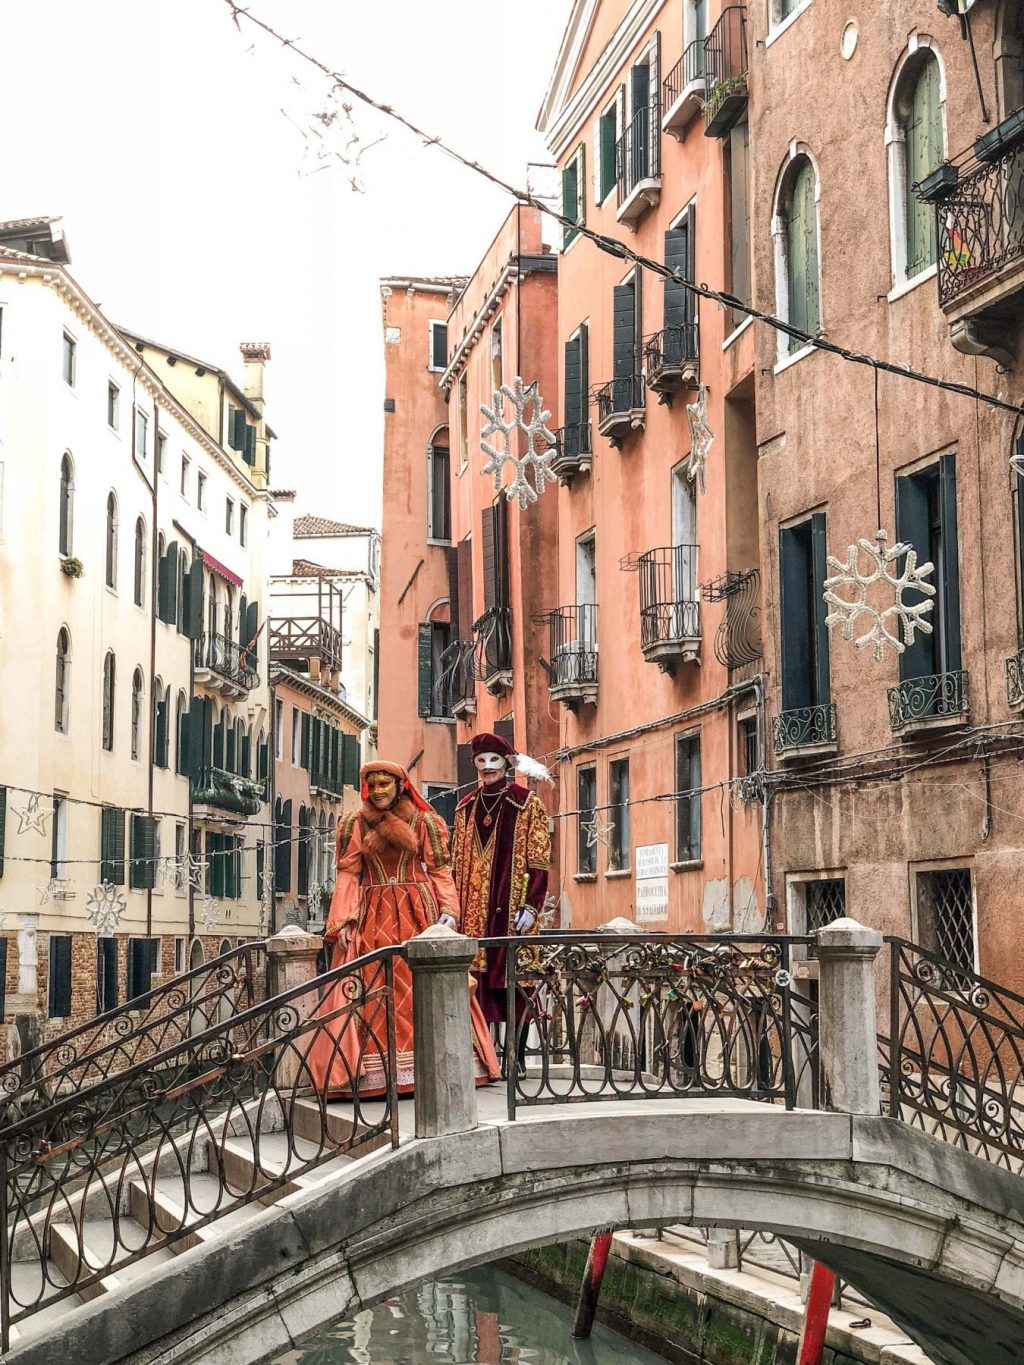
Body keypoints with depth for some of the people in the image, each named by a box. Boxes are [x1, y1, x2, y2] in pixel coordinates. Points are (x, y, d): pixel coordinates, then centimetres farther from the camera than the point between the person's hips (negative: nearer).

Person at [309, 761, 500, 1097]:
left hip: (418, 914, 0)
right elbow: (347, 875, 4)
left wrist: (448, 911, -9)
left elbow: (439, 871, 5)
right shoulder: (354, 825, 8)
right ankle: (373, 1070, -6)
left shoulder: (424, 822, 6)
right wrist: (343, 920, -7)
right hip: (372, 915, 0)